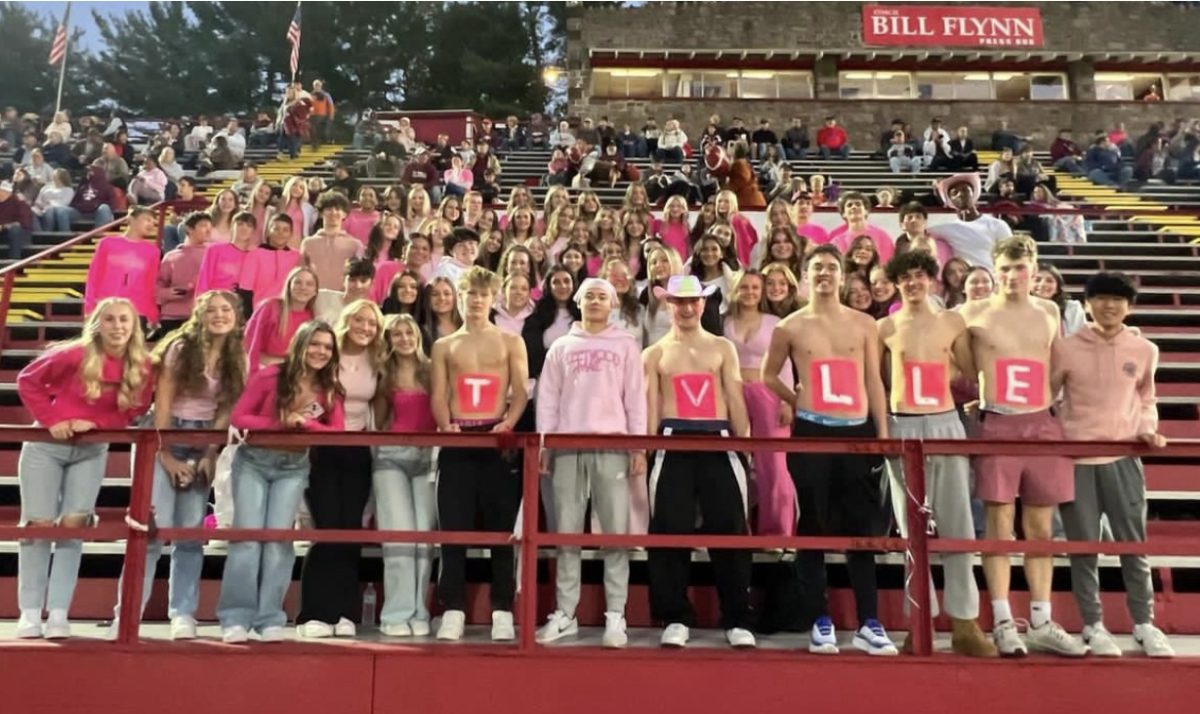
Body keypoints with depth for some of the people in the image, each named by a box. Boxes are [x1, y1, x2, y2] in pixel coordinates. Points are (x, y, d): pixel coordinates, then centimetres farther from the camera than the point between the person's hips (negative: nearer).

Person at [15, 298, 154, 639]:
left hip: (92, 451, 2)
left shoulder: (142, 367, -9)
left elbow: (133, 410, -2)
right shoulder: (74, 354, -18)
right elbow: (28, 380, -7)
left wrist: (95, 423, -17)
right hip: (46, 445, -2)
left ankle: (59, 614, 4)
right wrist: (50, 419, -14)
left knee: (74, 525, -2)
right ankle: (30, 613, 9)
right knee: (38, 525, 0)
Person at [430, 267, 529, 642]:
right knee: (453, 526, -1)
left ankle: (502, 611, 6)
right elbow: (438, 396, 7)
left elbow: (520, 392, 2)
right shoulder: (444, 346, 15)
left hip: (496, 437, -1)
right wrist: (446, 425, -13)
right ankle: (453, 610, 5)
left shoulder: (511, 342, 11)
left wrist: (509, 423, -17)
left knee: (500, 526, 0)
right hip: (457, 440, 1)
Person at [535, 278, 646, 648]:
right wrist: (543, 444, 2)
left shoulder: (625, 345, 11)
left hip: (612, 445, -1)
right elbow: (547, 398, 12)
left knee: (616, 532, -3)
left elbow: (636, 396, 5)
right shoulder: (561, 347, 15)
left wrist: (639, 447, -3)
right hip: (568, 447, 2)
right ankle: (564, 613, 11)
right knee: (567, 532, 3)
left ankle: (615, 616, 2)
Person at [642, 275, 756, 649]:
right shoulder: (654, 354, 12)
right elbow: (650, 405, 5)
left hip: (718, 442, 1)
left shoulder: (723, 348, 14)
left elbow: (735, 399, 9)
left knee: (728, 529, -1)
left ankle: (737, 620, 9)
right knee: (670, 530, -2)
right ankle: (675, 619, 9)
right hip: (673, 445, 0)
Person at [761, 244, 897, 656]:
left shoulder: (864, 324, 8)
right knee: (813, 528, 3)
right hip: (812, 433, -1)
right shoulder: (790, 327, 4)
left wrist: (884, 434, 2)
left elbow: (873, 382, 7)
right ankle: (820, 623, 12)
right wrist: (798, 402, 9)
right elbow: (769, 376, 16)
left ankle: (868, 625, 11)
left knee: (863, 529, 4)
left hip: (858, 433, 2)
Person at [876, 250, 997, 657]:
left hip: (946, 424, 1)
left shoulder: (952, 323, 6)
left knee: (957, 523, 0)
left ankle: (964, 621, 8)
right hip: (904, 428, -1)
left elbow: (972, 372, 10)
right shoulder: (886, 327, 3)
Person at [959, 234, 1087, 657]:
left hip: (1043, 425, 4)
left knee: (1040, 526, 9)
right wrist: (980, 396, -2)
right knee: (999, 524, 0)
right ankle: (1003, 623, 8)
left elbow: (1056, 368, 20)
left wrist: (1053, 402, 11)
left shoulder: (1049, 312, 11)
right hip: (997, 426, -4)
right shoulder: (974, 314, -1)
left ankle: (1041, 624, 18)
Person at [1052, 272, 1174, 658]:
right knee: (1084, 544, 4)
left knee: (1134, 541, 7)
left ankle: (1144, 622, 22)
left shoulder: (1145, 350, 6)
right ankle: (1093, 624, 16)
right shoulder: (1066, 348, -1)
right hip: (1076, 456, -2)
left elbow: (1146, 398, 18)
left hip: (1123, 456, 2)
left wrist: (1148, 430, 2)